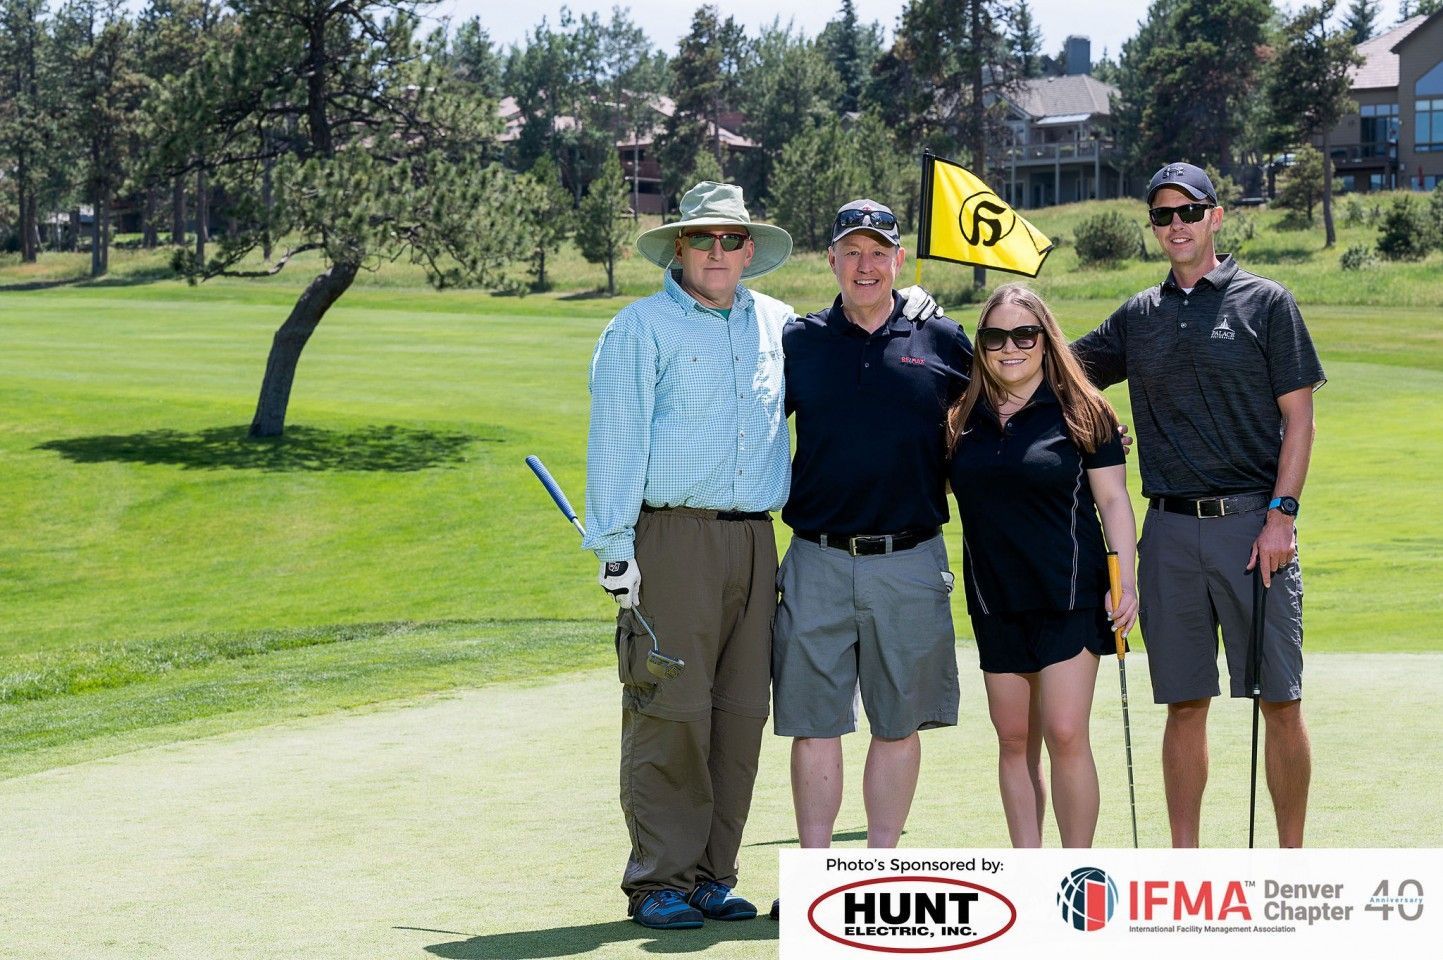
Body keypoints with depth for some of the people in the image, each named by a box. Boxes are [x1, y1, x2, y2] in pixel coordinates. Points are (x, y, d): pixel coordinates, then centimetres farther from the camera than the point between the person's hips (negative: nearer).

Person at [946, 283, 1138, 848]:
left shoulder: (1079, 412, -2)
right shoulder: (964, 418, 8)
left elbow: (1113, 499, -2)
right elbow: (946, 489, 20)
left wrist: (1125, 578, -10)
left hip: (1068, 595, -4)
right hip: (995, 599, 4)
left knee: (1065, 735, -10)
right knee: (1013, 741, 8)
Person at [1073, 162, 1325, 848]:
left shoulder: (1266, 303, 3)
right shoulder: (1137, 317, 14)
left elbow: (1298, 417, 0)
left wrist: (1281, 515, -9)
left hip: (1253, 525, -3)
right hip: (1171, 531, 3)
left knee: (1280, 702, -1)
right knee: (1184, 705, 6)